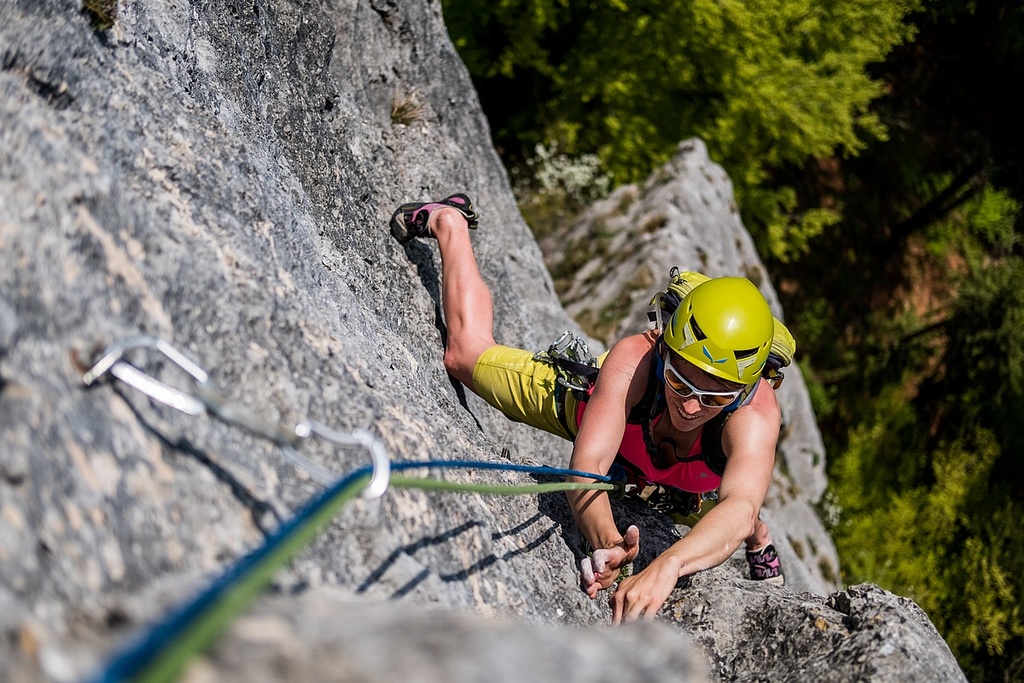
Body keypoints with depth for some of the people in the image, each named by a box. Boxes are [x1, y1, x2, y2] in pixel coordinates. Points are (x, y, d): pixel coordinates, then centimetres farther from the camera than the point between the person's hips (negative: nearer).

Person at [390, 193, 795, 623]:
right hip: (599, 405, -1)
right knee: (466, 352, 8)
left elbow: (739, 509, -63)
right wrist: (607, 540, -73)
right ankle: (450, 223, 32)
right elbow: (587, 466, -53)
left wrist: (667, 566, -81)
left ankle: (759, 545, 66)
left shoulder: (755, 415, -46)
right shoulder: (631, 361, -46)